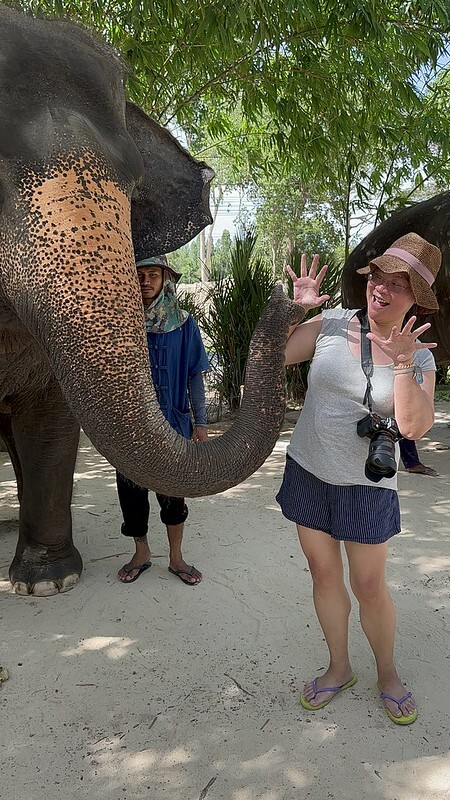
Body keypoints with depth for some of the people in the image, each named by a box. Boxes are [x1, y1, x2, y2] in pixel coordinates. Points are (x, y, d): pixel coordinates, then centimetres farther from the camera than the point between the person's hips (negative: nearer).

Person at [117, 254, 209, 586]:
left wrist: (201, 423, 0)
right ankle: (141, 553, 30)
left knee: (173, 492, 6)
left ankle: (176, 557, 24)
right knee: (132, 491, 9)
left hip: (172, 421, -1)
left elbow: (194, 376, 2)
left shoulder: (183, 324, 0)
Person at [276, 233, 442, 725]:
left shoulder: (420, 357, -5)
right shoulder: (330, 325, -5)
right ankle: (339, 668, 33)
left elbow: (415, 427, -18)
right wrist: (293, 310, -16)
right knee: (324, 575, 13)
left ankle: (387, 674, 33)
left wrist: (402, 365, -29)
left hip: (367, 485, -1)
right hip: (308, 472, 2)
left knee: (369, 585, 6)